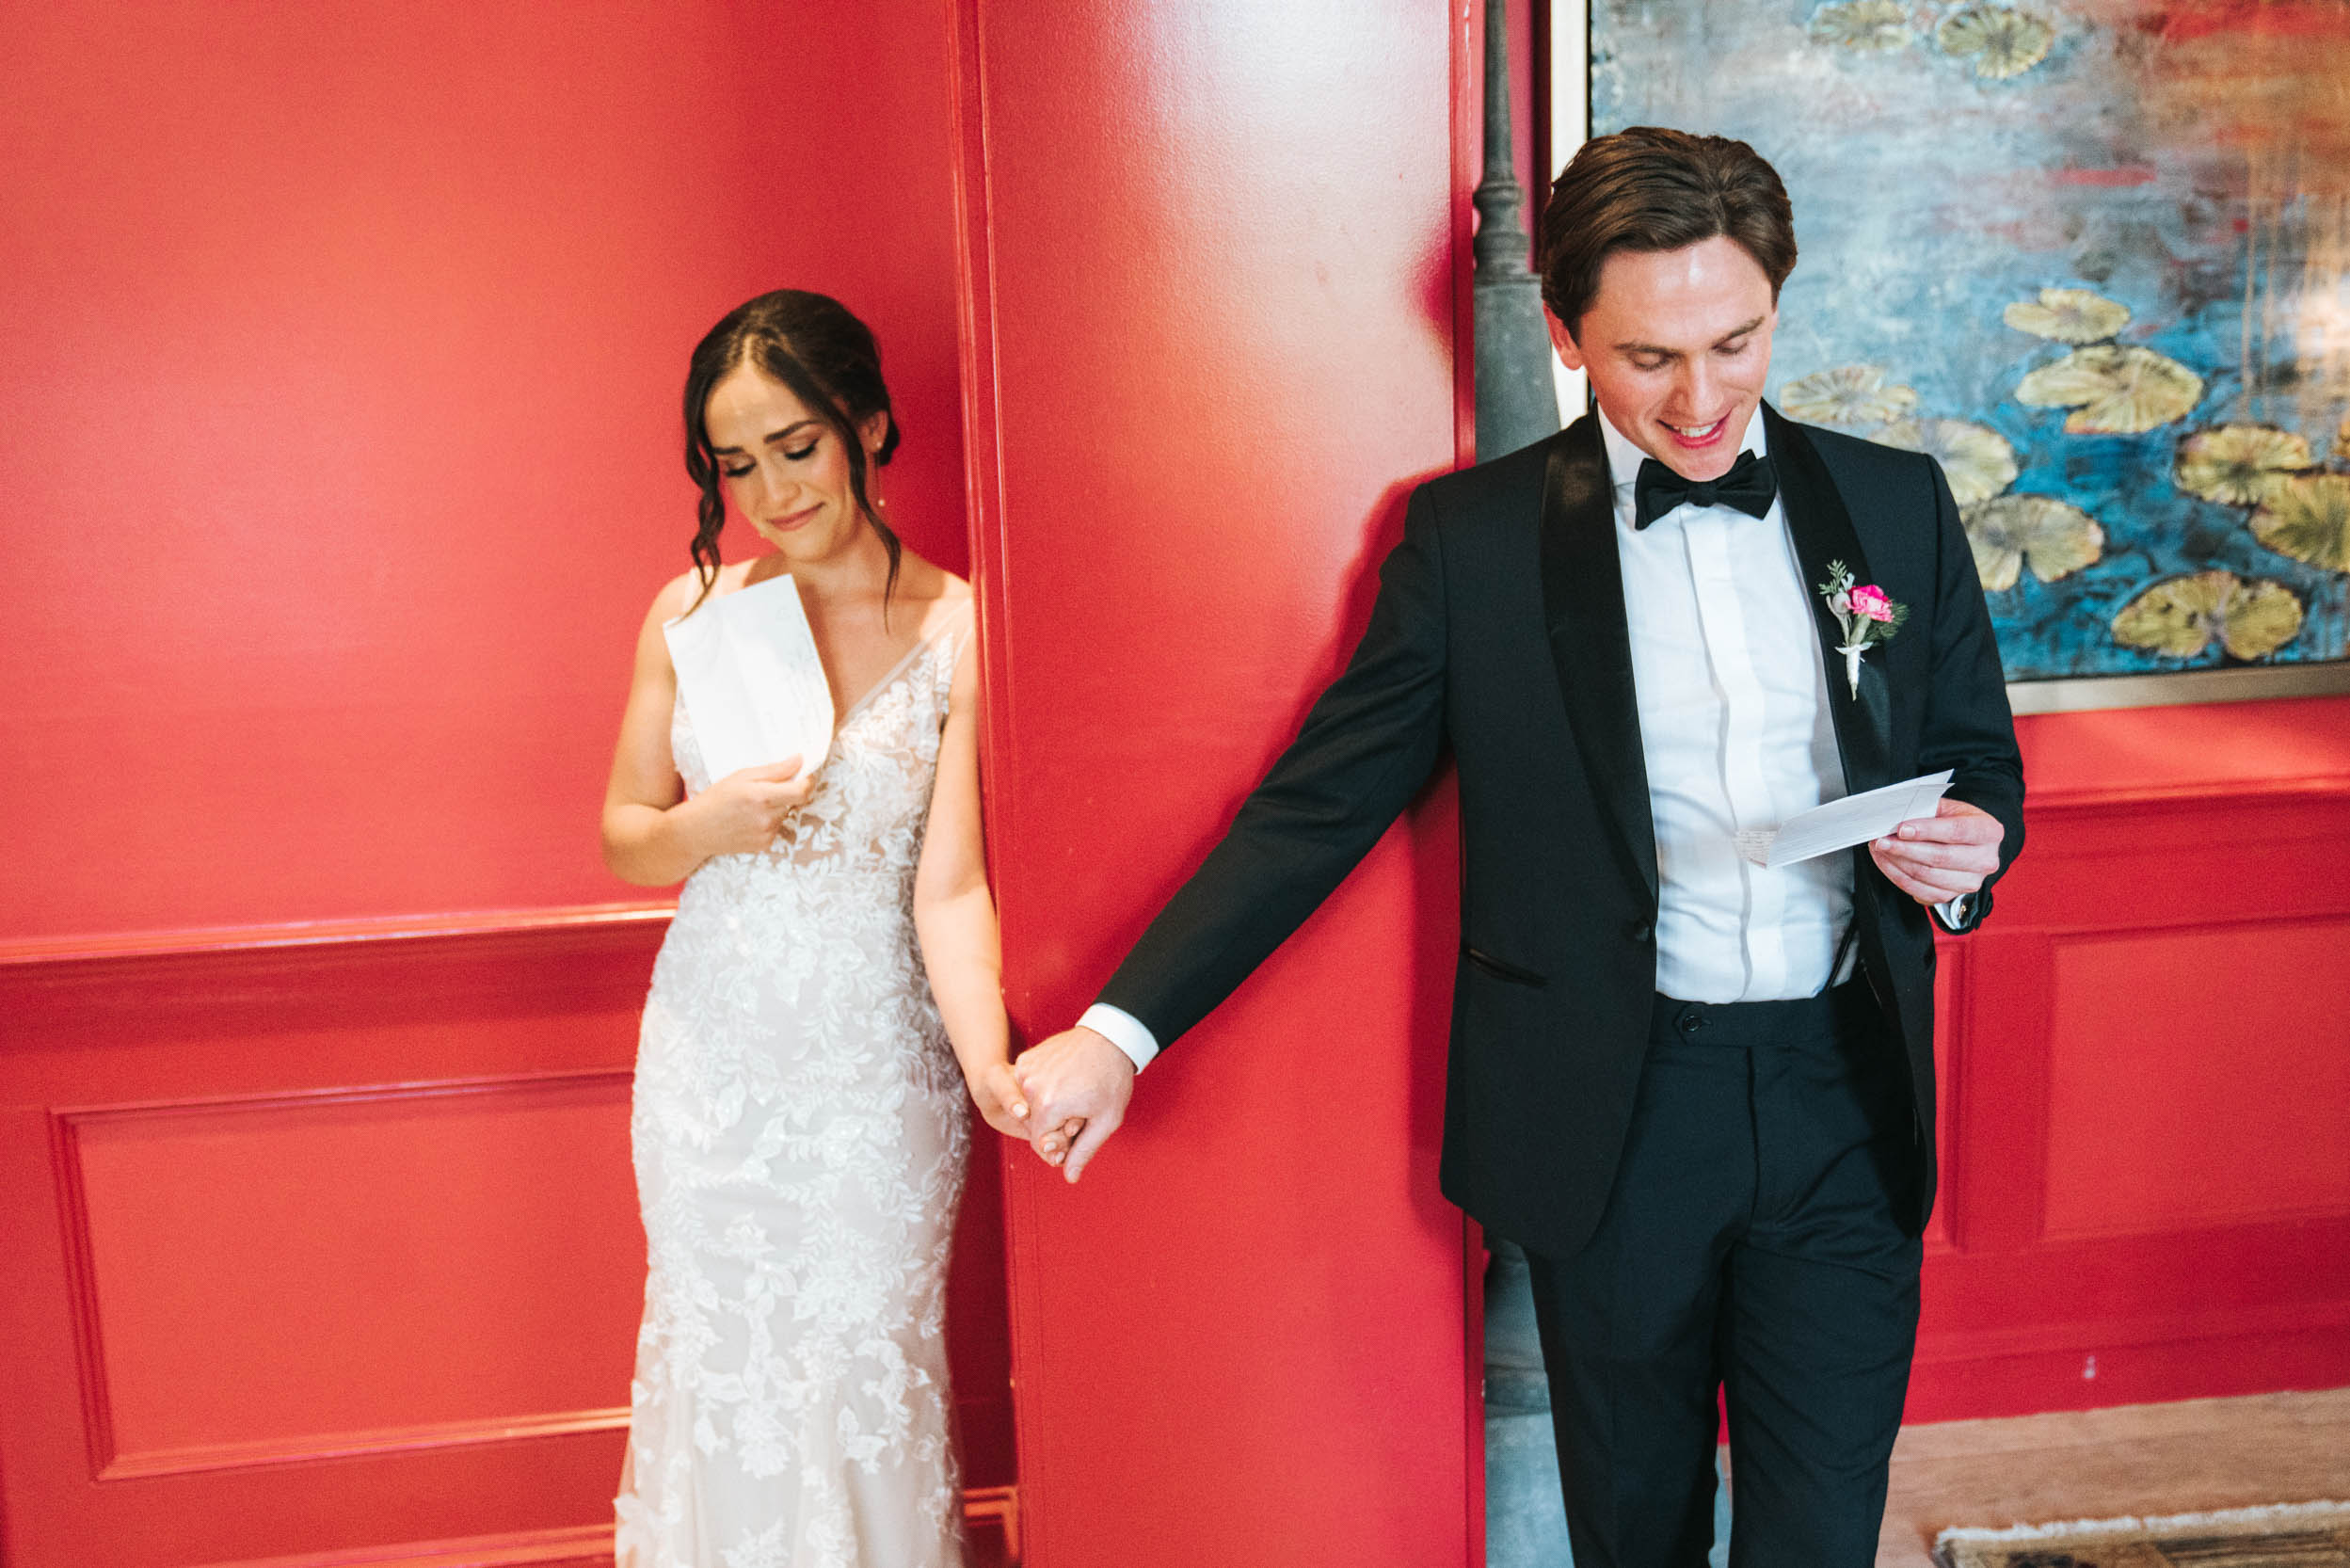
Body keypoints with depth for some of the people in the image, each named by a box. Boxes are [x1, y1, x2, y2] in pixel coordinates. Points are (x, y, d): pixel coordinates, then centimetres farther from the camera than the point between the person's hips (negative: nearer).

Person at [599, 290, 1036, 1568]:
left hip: (877, 1072, -3)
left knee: (865, 1375, 12)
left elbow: (950, 887, -17)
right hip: (714, 1057, 3)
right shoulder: (692, 613, -1)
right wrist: (704, 828, -16)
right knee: (721, 1371, 16)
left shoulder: (956, 631, -12)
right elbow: (623, 837, 7)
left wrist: (989, 1060, -33)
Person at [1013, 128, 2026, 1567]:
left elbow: (1982, 766, 13)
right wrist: (1122, 1028, -11)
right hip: (1615, 1117, -1)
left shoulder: (1898, 505, 3)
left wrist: (1967, 853, -12)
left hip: (1844, 1108, 2)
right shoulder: (1473, 538, -5)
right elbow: (1320, 802, -5)